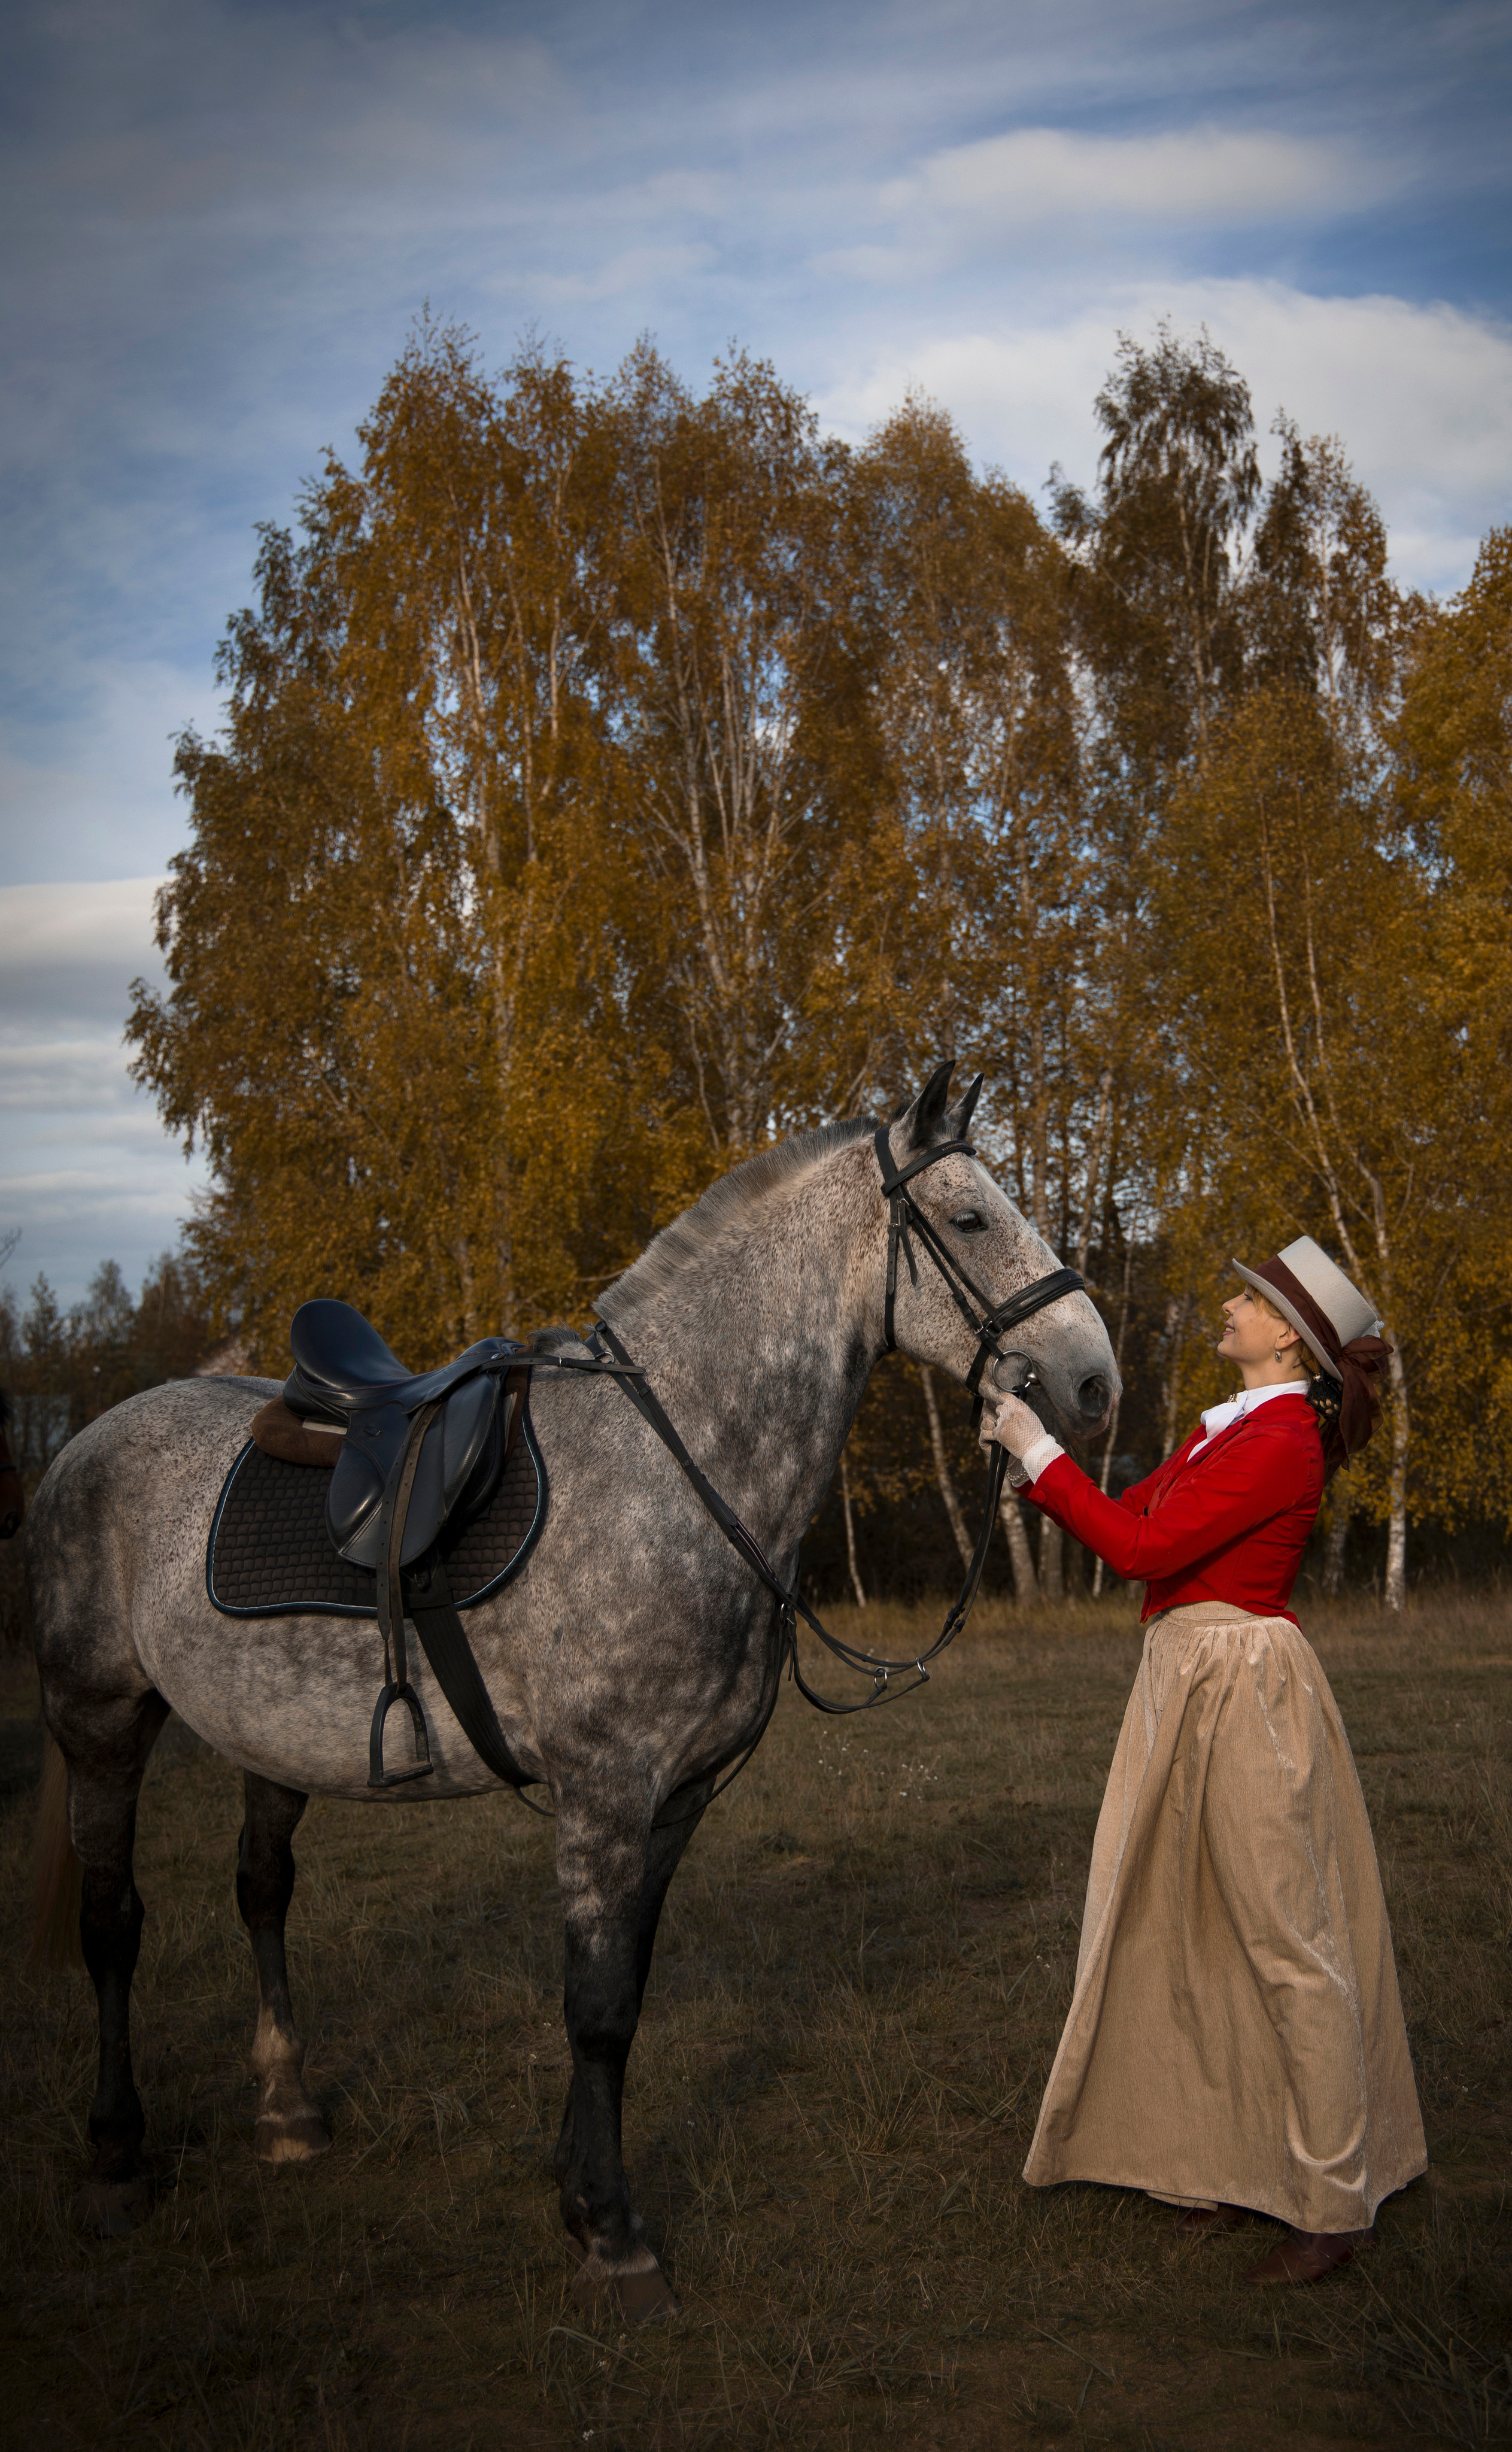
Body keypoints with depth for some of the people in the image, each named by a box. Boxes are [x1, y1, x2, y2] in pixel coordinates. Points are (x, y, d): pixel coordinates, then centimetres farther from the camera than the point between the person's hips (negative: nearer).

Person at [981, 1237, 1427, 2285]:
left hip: (1244, 1692, -10)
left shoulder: (1279, 1441, -17)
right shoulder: (1231, 1428, 13)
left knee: (1285, 1943, -2)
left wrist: (1040, 1447, -15)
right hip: (1190, 1684, 10)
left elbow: (1142, 1546, -21)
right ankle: (1249, 2164, 29)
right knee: (1209, 1940, 16)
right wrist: (1030, 1456, 7)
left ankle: (1337, 2205, 8)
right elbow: (1131, 1515, 17)